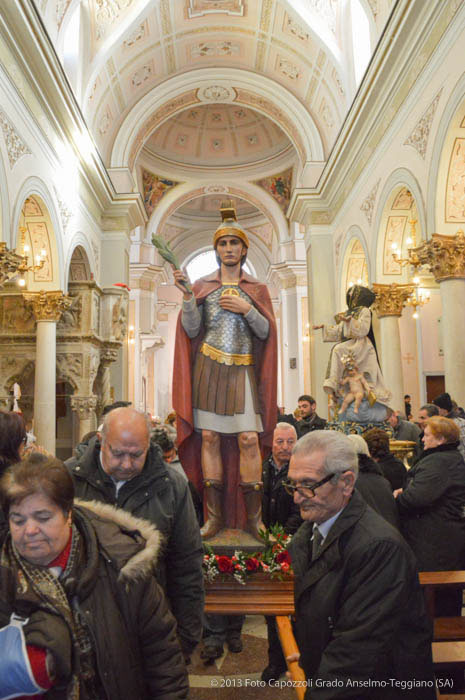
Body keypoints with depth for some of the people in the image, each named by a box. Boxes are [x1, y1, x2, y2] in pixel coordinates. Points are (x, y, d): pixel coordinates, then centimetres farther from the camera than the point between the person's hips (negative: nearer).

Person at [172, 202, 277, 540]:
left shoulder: (257, 289, 12)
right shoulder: (201, 286, 10)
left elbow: (266, 332, 5)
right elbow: (191, 330, 2)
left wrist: (246, 310, -9)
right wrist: (187, 295, -9)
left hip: (243, 371, 0)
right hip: (208, 368, 0)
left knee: (249, 439, -8)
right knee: (209, 437, -1)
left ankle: (253, 518, 4)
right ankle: (214, 516, 10)